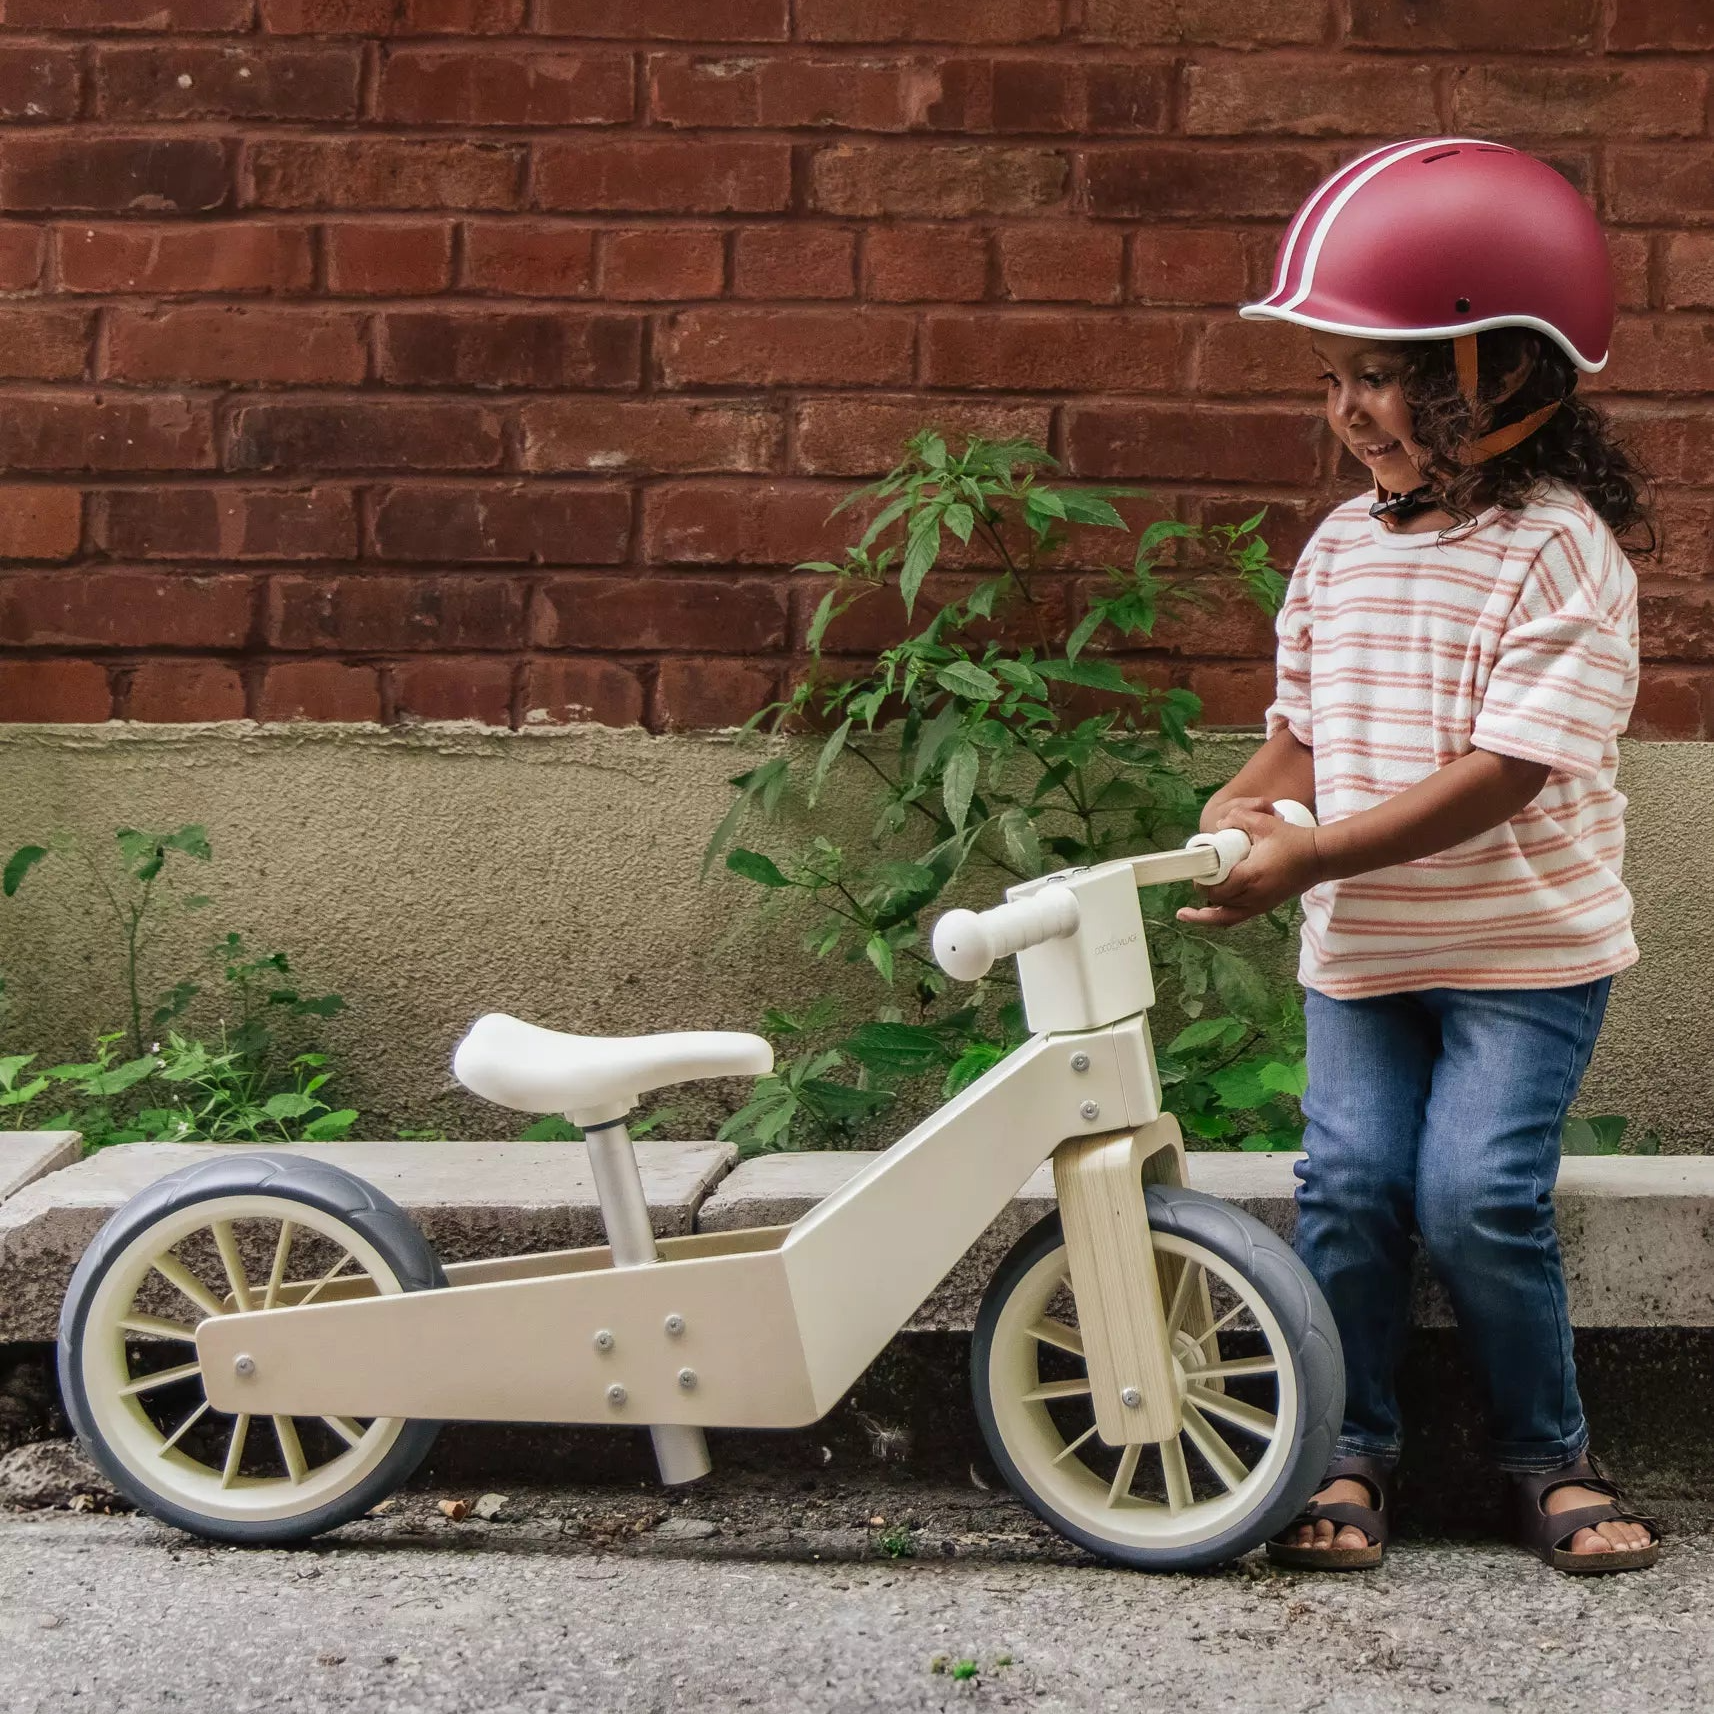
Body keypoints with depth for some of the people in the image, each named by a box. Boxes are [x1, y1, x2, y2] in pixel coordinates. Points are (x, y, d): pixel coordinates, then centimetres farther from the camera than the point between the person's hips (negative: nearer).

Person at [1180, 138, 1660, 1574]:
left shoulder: (1560, 551, -15)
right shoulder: (1341, 549, 7)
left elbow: (1504, 773, -22)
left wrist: (1308, 856, -24)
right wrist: (1231, 817, -6)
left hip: (1529, 946, -5)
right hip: (1361, 947, 5)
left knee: (1480, 1195, -11)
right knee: (1351, 1184, -3)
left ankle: (1549, 1453, 11)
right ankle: (1352, 1451, 14)